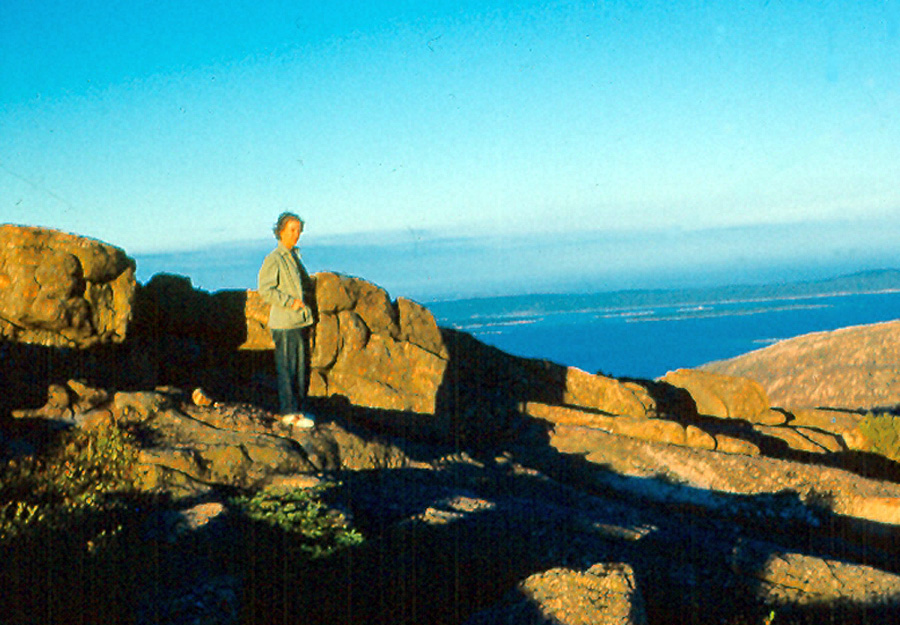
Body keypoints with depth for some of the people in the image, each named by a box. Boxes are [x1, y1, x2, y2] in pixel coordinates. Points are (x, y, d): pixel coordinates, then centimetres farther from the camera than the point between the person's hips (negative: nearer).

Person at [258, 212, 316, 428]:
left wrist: (304, 301, 11)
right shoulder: (273, 259, -11)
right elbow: (265, 290, -16)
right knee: (287, 368, -3)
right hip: (284, 323, -8)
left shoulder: (294, 255, 15)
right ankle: (290, 412, 3)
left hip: (300, 321, 8)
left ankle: (297, 409, 22)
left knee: (301, 367, 12)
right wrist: (290, 302, -18)